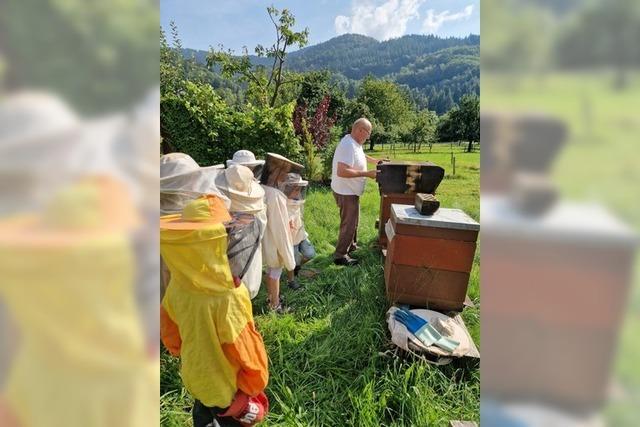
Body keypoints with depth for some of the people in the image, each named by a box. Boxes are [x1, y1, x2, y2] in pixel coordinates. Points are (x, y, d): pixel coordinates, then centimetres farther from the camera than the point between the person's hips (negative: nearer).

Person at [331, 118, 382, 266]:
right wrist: (367, 173, -31)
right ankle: (340, 255, 13)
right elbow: (342, 171, -36)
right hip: (346, 192, -11)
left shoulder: (354, 143, 7)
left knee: (353, 221, 24)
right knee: (349, 224, 0)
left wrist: (375, 161, 24)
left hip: (350, 191, 11)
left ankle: (351, 245, 42)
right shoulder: (348, 145, -26)